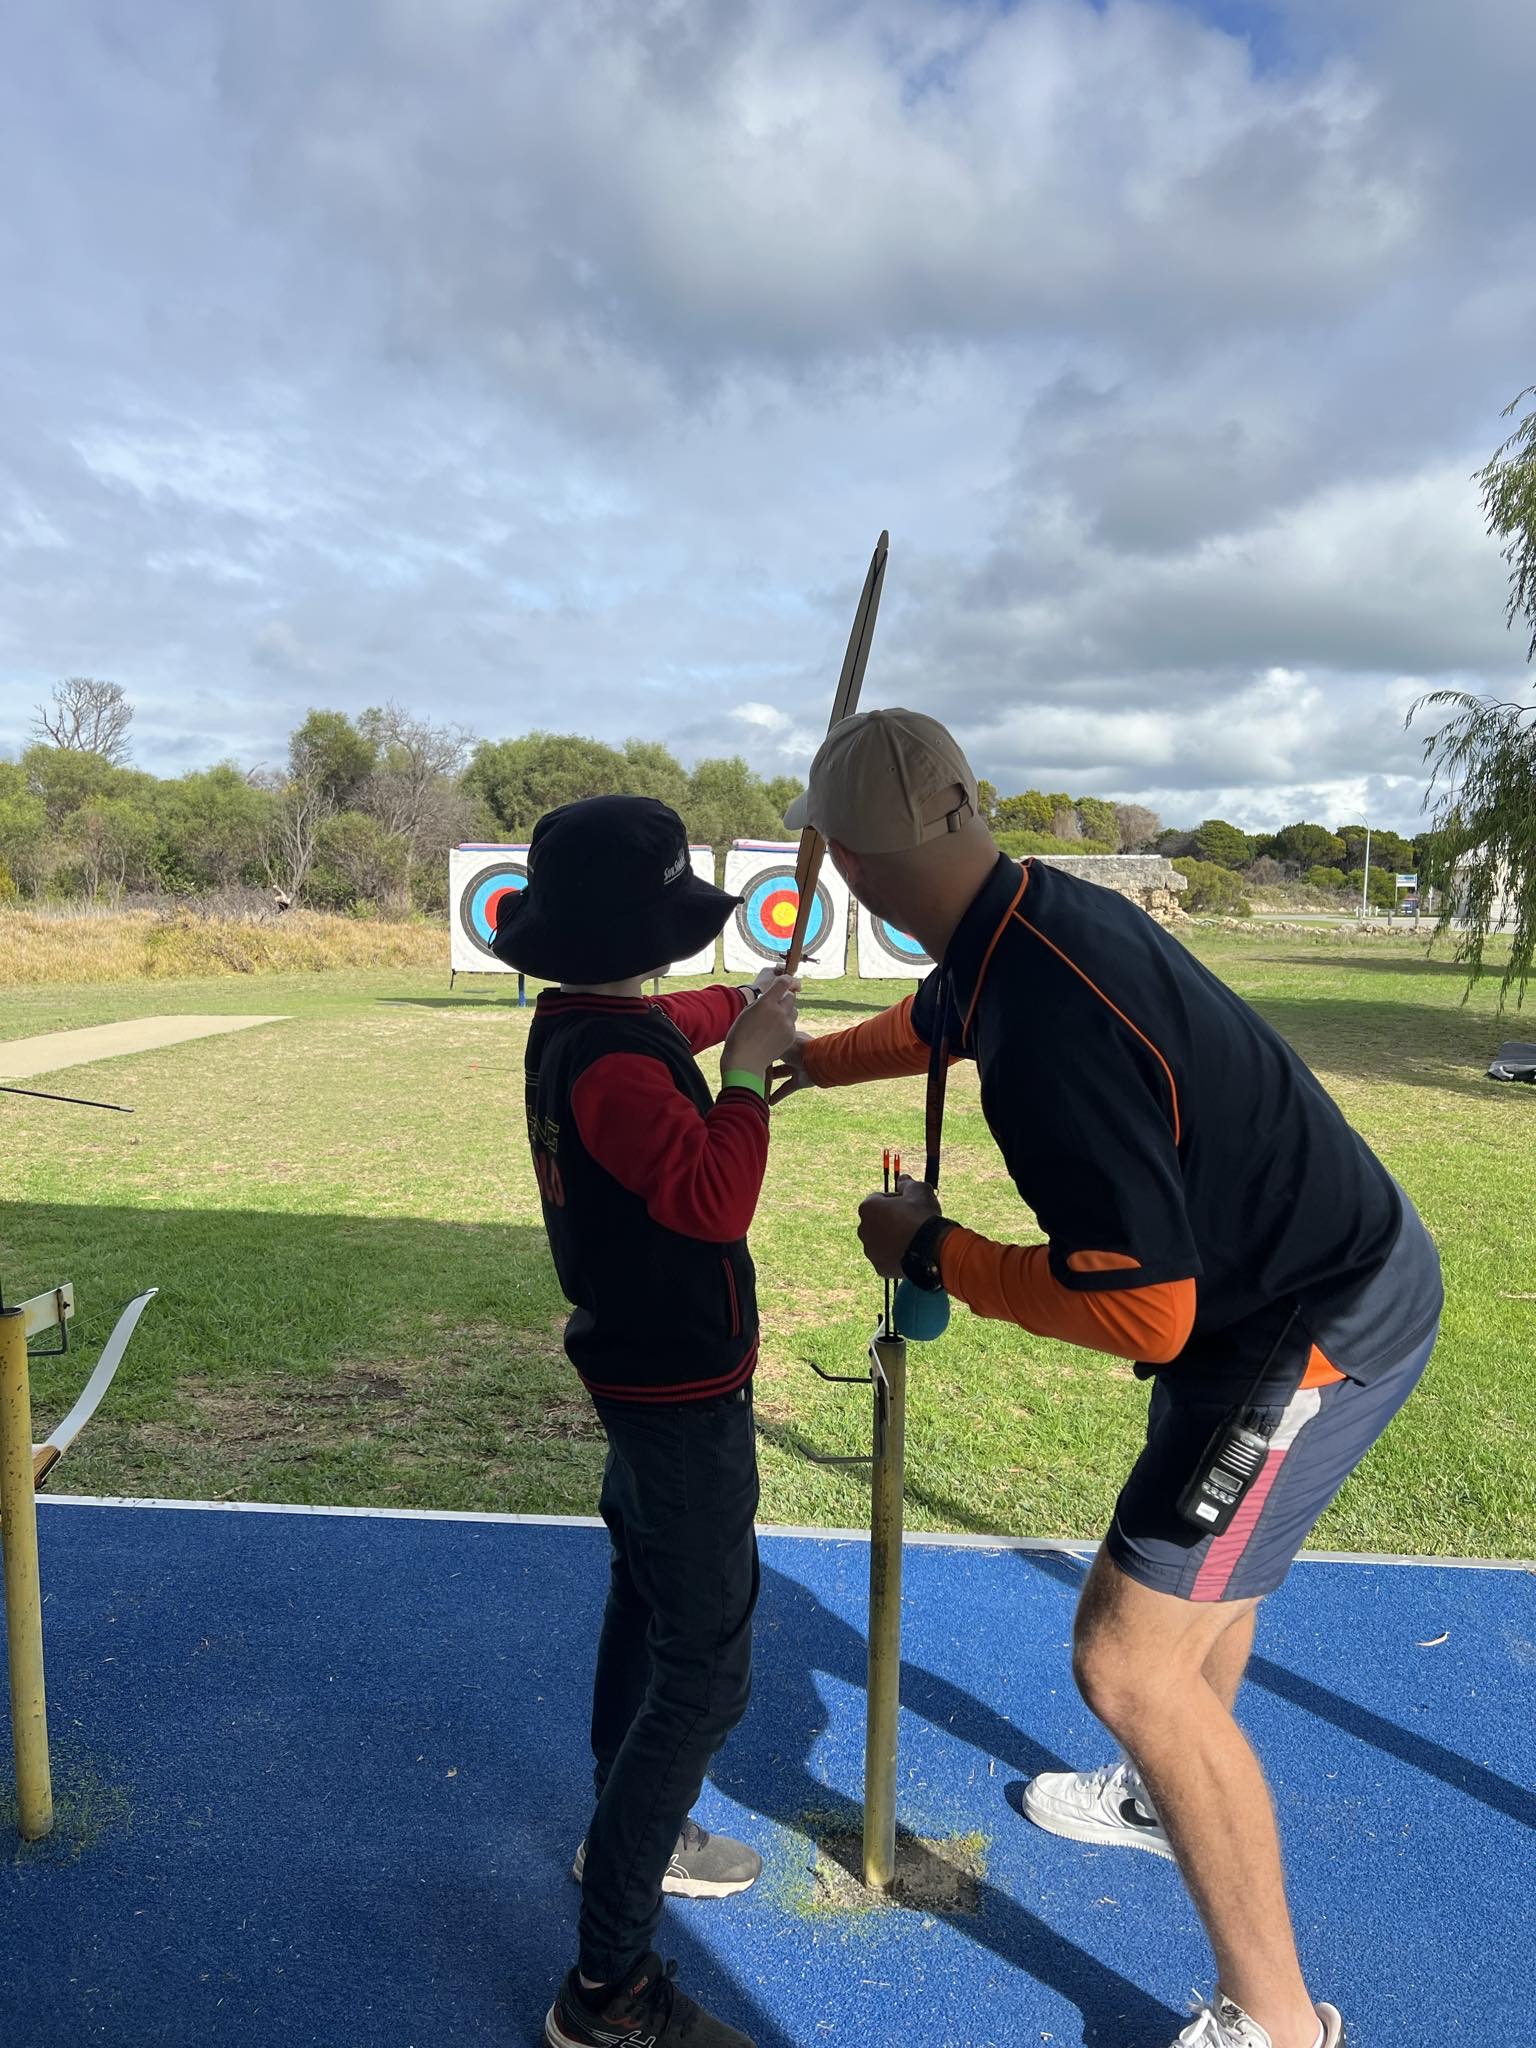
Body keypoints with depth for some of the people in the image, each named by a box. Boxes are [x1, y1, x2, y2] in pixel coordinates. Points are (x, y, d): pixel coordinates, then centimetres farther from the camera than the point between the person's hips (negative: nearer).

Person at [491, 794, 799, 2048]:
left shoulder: (582, 1020, 2)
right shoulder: (610, 1060, -28)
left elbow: (675, 1018, 25)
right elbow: (713, 1199, -38)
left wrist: (744, 1016, 18)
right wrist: (746, 1070, -29)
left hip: (641, 1370, 10)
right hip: (683, 1388, -10)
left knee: (652, 1610, 26)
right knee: (705, 1672, -1)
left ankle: (633, 1836, 47)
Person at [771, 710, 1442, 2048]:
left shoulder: (1046, 1028, -34)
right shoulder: (1044, 912, -5)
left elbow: (1146, 1312, -31)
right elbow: (933, 1023, 19)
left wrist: (935, 1254, -17)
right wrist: (801, 1062, 34)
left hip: (1320, 1329, -10)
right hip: (1344, 1265, 10)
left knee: (1129, 1657, -4)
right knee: (1200, 1558, 29)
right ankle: (1174, 1797, 56)